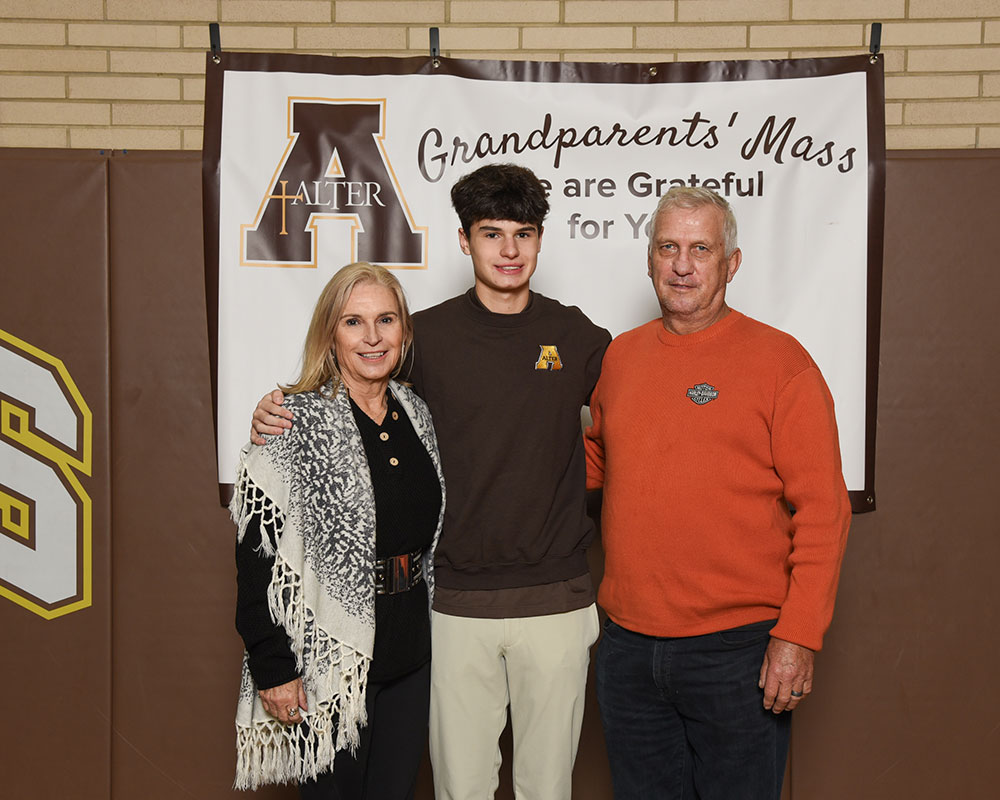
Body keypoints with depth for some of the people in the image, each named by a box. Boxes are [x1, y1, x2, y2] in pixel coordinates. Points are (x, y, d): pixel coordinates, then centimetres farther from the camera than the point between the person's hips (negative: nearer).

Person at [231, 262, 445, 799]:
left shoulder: (416, 414, 7)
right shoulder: (295, 425, -13)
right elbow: (259, 558, -14)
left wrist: (424, 627, 14)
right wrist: (273, 670, -16)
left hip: (410, 654, 6)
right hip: (330, 658, -6)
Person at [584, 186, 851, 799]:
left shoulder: (780, 361, -6)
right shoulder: (618, 357, 8)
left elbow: (823, 509, -9)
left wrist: (799, 635, -15)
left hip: (740, 652, -4)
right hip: (628, 647, 4)